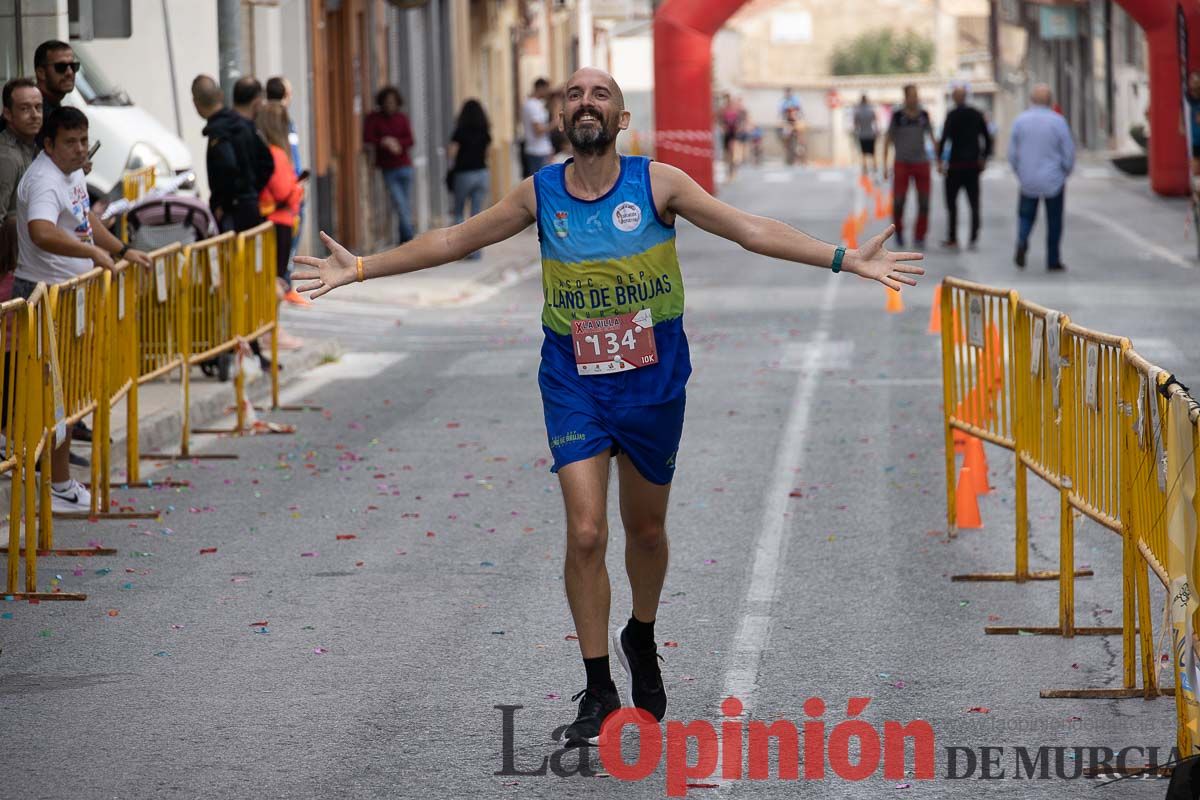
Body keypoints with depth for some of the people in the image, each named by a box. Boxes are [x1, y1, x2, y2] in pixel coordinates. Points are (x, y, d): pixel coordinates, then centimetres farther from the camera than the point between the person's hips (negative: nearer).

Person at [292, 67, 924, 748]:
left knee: (646, 530, 14)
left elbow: (751, 230, -11)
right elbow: (453, 241, 8)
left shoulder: (656, 184, -9)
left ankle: (642, 640, 44)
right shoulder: (541, 194, -3)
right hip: (574, 386, 0)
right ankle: (599, 692, 1)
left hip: (654, 385, 0)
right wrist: (359, 269, 7)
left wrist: (847, 260, -19)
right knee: (586, 533, -11)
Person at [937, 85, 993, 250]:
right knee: (974, 203, 7)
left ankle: (952, 239, 3)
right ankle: (974, 239, -1)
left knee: (951, 202, 4)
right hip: (973, 165, 4)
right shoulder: (977, 114, 5)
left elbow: (944, 138, -17)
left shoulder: (953, 115, -9)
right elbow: (987, 138, 9)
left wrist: (939, 160, -12)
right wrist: (984, 158, 17)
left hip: (956, 164, -4)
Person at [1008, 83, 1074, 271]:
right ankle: (1053, 261, 13)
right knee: (1054, 221, 10)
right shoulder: (1058, 121, -11)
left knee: (1026, 215, 16)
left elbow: (1012, 153, 1)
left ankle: (1022, 240, -14)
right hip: (1053, 179, -1)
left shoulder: (1020, 121, -4)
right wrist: (1065, 172, 13)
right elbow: (1069, 153, -6)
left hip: (1028, 180, 2)